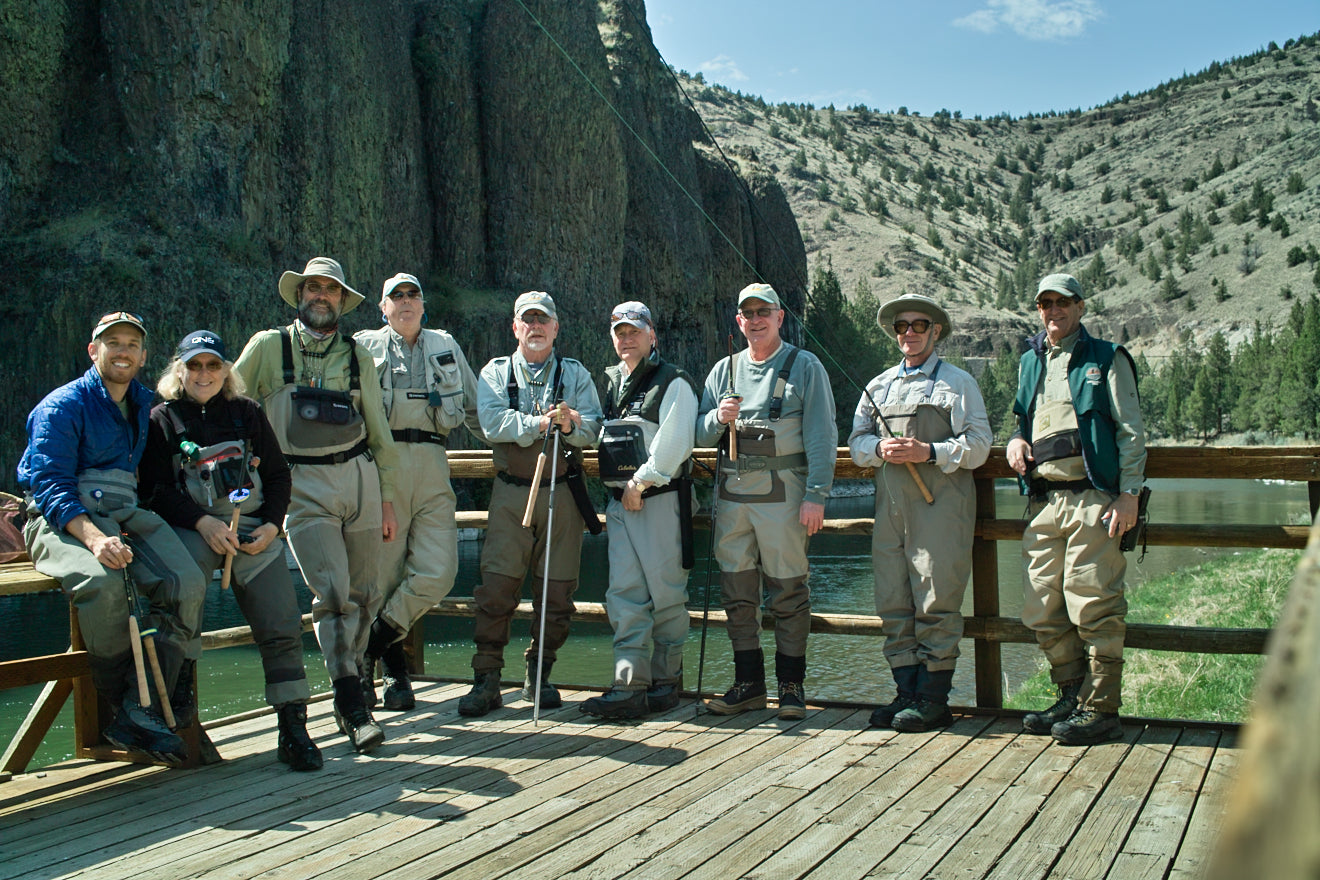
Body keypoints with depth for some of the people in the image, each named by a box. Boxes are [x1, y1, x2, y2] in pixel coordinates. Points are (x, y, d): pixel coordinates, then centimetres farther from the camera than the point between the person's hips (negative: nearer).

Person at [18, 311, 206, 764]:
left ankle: (140, 712, -22)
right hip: (60, 520, -5)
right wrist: (94, 537, -29)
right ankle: (123, 700, -21)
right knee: (103, 581, -37)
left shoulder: (146, 404, 18)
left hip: (124, 514, 5)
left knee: (187, 584, -24)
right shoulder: (63, 405, -1)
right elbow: (50, 484, -12)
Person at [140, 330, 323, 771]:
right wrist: (204, 523, -13)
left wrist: (270, 525, 0)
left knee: (281, 626, -11)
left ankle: (293, 729, -8)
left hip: (253, 528, 2)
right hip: (192, 528, -2)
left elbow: (278, 474, 18)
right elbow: (156, 489, 2)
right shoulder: (162, 419, 11)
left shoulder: (248, 413, 18)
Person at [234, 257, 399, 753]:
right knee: (332, 592, -13)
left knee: (363, 593, 4)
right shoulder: (268, 348, 6)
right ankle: (352, 707, -9)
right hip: (302, 485, -3)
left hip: (359, 476, 3)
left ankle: (354, 673, 25)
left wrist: (387, 498, 15)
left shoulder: (357, 357, 14)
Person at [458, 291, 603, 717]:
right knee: (496, 586, -7)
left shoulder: (576, 374, 13)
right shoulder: (496, 372, 10)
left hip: (563, 492, 1)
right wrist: (540, 422, -20)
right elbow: (492, 423, -8)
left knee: (557, 589, 2)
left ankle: (539, 675, 16)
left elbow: (592, 428, -1)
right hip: (511, 493, -1)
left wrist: (571, 425, -22)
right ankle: (487, 679, 1)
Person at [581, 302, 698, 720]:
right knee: (624, 594, -1)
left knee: (665, 593, -2)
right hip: (620, 502, 6)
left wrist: (641, 481, -11)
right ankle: (630, 686, -2)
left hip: (661, 499, -6)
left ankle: (667, 681, 9)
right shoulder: (612, 382, 19)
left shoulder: (673, 383, -3)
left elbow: (674, 444, -12)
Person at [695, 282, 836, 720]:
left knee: (788, 592, -1)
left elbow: (821, 436, -4)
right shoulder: (724, 370, 16)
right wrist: (718, 418, -7)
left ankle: (791, 684, 9)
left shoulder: (805, 367, 3)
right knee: (737, 591, 7)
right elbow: (700, 434, 15)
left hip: (782, 492, -4)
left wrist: (816, 495, -12)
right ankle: (748, 683, 17)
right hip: (732, 492, 5)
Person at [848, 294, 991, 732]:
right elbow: (857, 440, 18)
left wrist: (929, 452, -14)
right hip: (890, 502, 5)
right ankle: (907, 692, 11)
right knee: (893, 601, 3)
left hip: (941, 502, -5)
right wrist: (880, 448, -3)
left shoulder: (958, 382, 7)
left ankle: (934, 699, -1)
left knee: (936, 601, -7)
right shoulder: (878, 386, 21)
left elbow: (978, 445, -1)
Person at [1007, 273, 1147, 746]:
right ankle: (1071, 697, 17)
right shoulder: (1029, 363, 19)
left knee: (1093, 607, -7)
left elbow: (1131, 432, 0)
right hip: (1043, 503, 6)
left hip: (1093, 499, -5)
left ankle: (1101, 709, 1)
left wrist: (1128, 494, -9)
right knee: (1043, 610, 5)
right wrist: (1015, 440, 8)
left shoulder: (1106, 359, 4)